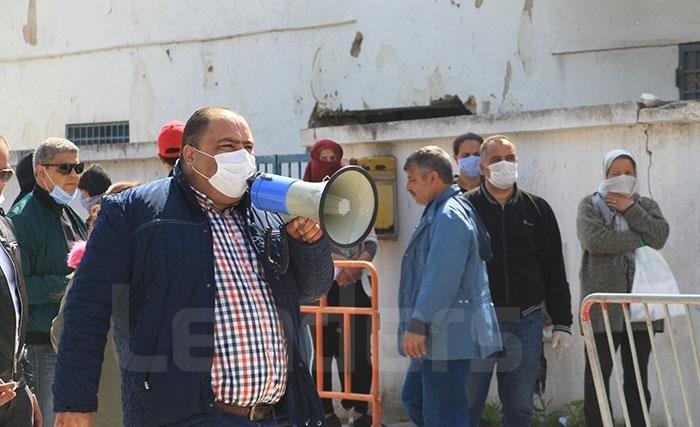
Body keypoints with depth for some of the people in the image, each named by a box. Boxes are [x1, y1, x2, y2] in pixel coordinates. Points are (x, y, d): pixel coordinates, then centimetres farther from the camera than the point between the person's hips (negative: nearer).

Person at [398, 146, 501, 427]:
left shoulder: (448, 218, -17)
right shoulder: (439, 213, 18)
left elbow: (440, 280, -25)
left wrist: (417, 325, -26)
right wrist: (417, 325, 25)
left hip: (447, 338, -11)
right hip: (436, 337, 11)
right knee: (413, 399, 19)